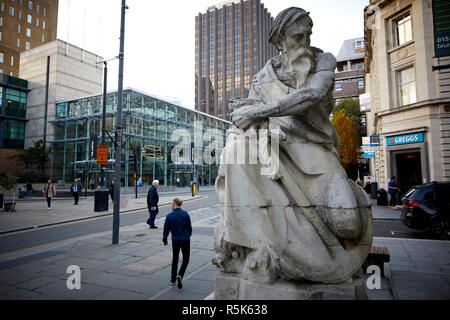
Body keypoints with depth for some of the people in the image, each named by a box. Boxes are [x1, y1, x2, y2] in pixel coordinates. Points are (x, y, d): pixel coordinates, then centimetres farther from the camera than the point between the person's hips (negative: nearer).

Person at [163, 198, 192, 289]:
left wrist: (164, 240, 13)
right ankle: (180, 275, -9)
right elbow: (190, 227, 3)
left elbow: (166, 229, -2)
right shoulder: (185, 214, -4)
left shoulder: (169, 216, -7)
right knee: (185, 259, 12)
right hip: (185, 240, 0)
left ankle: (172, 280, 22)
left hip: (175, 240, 0)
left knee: (175, 259, 17)